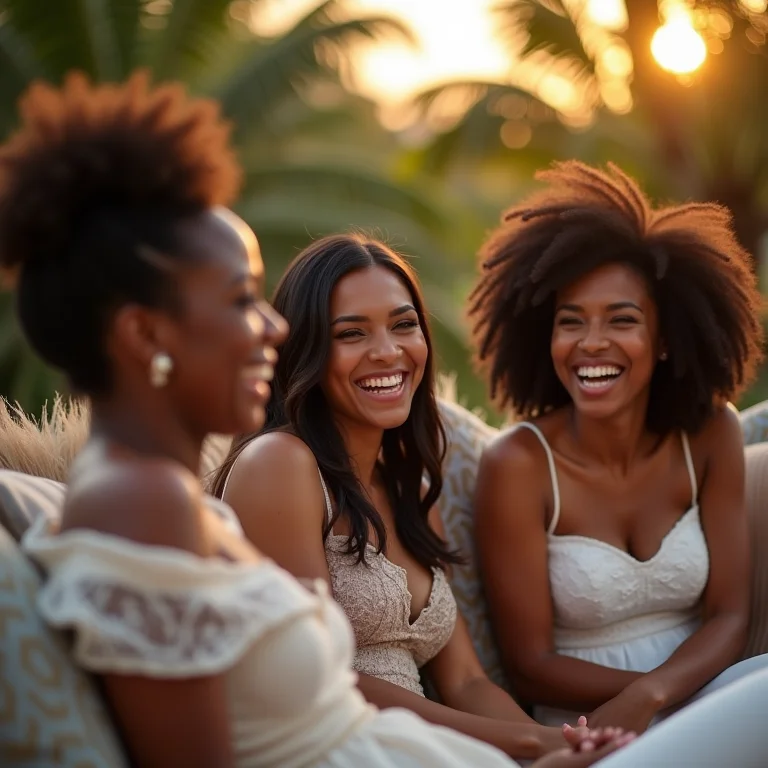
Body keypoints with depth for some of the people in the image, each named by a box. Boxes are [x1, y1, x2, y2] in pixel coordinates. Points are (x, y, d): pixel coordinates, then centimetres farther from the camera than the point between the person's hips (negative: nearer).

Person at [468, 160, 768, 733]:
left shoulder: (711, 435, -2)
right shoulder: (518, 464, -11)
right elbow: (531, 665, -9)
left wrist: (648, 696, -21)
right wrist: (677, 688, -19)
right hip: (588, 723, -4)